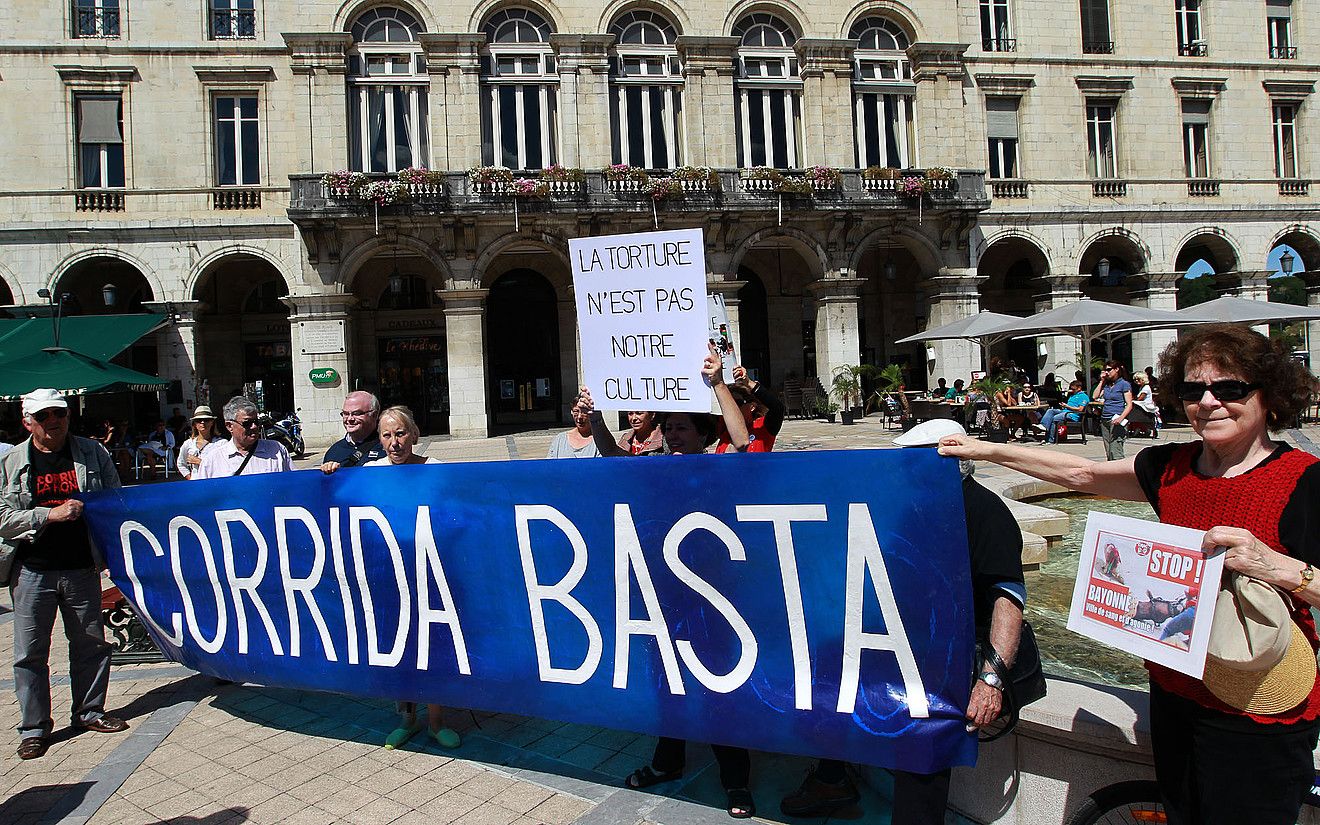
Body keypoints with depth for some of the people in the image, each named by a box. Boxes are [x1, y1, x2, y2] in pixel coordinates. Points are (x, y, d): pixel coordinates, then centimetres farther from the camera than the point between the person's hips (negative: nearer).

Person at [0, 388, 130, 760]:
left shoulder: (92, 453, 3)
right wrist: (50, 514, -17)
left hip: (82, 567, 1)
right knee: (30, 652, 5)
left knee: (91, 644, 11)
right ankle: (34, 728, 19)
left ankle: (89, 712, 27)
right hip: (32, 571, -1)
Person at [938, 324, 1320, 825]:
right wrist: (983, 450, 8)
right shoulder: (1174, 467, 2)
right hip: (1174, 696, 6)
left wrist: (1279, 567, -34)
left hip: (1257, 718, -6)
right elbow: (1083, 473, 9)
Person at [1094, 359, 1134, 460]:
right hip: (1104, 420, 7)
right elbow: (1096, 396, 11)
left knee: (1115, 453, -15)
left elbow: (1129, 405, -7)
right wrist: (1102, 381, 11)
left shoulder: (1124, 384, -2)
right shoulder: (1107, 384, 17)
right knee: (1108, 454, 6)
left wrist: (1121, 418, -22)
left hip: (1116, 422, -7)